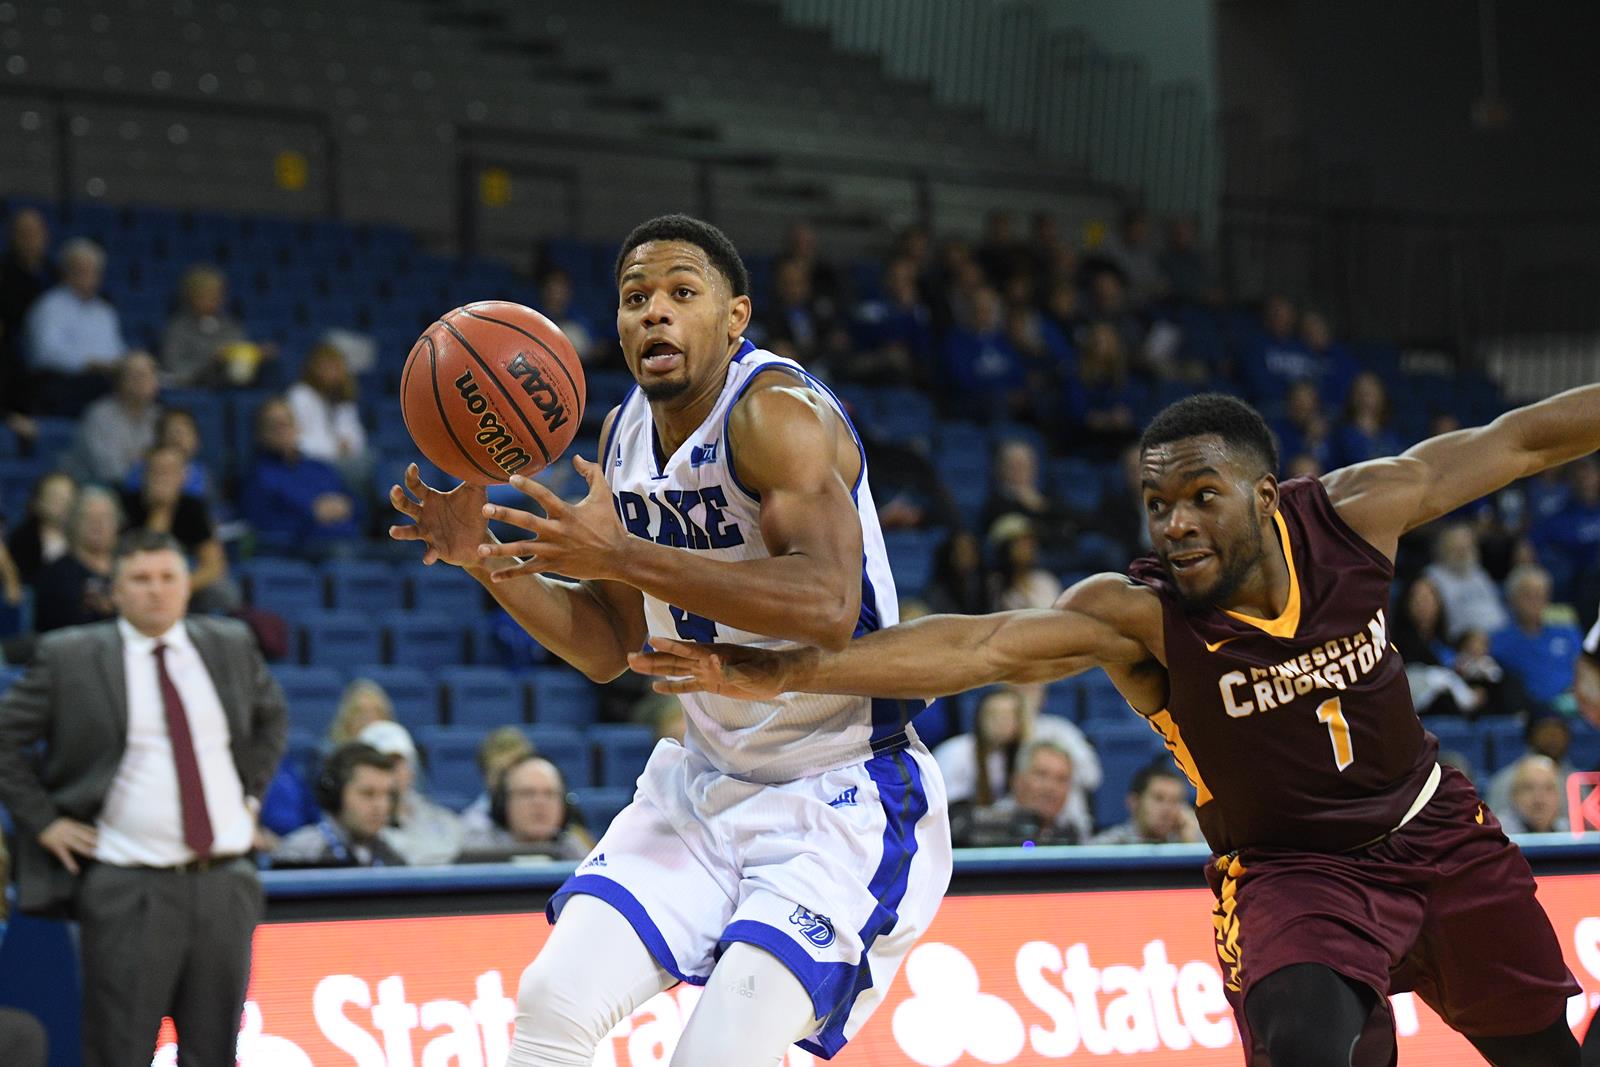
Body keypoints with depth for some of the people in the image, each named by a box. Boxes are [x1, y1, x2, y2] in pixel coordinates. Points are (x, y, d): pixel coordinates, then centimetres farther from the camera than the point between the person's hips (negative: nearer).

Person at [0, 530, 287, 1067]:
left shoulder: (231, 646, 9)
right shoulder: (69, 656, -2)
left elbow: (272, 716, 26)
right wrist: (43, 822, -3)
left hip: (225, 882, 4)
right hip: (127, 888, -3)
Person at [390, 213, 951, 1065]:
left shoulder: (777, 412, -19)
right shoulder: (625, 435, 6)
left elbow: (829, 606, -35)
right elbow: (607, 647, 14)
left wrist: (623, 556, -37)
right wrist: (483, 557, -2)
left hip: (844, 801, -7)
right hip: (708, 783, 8)